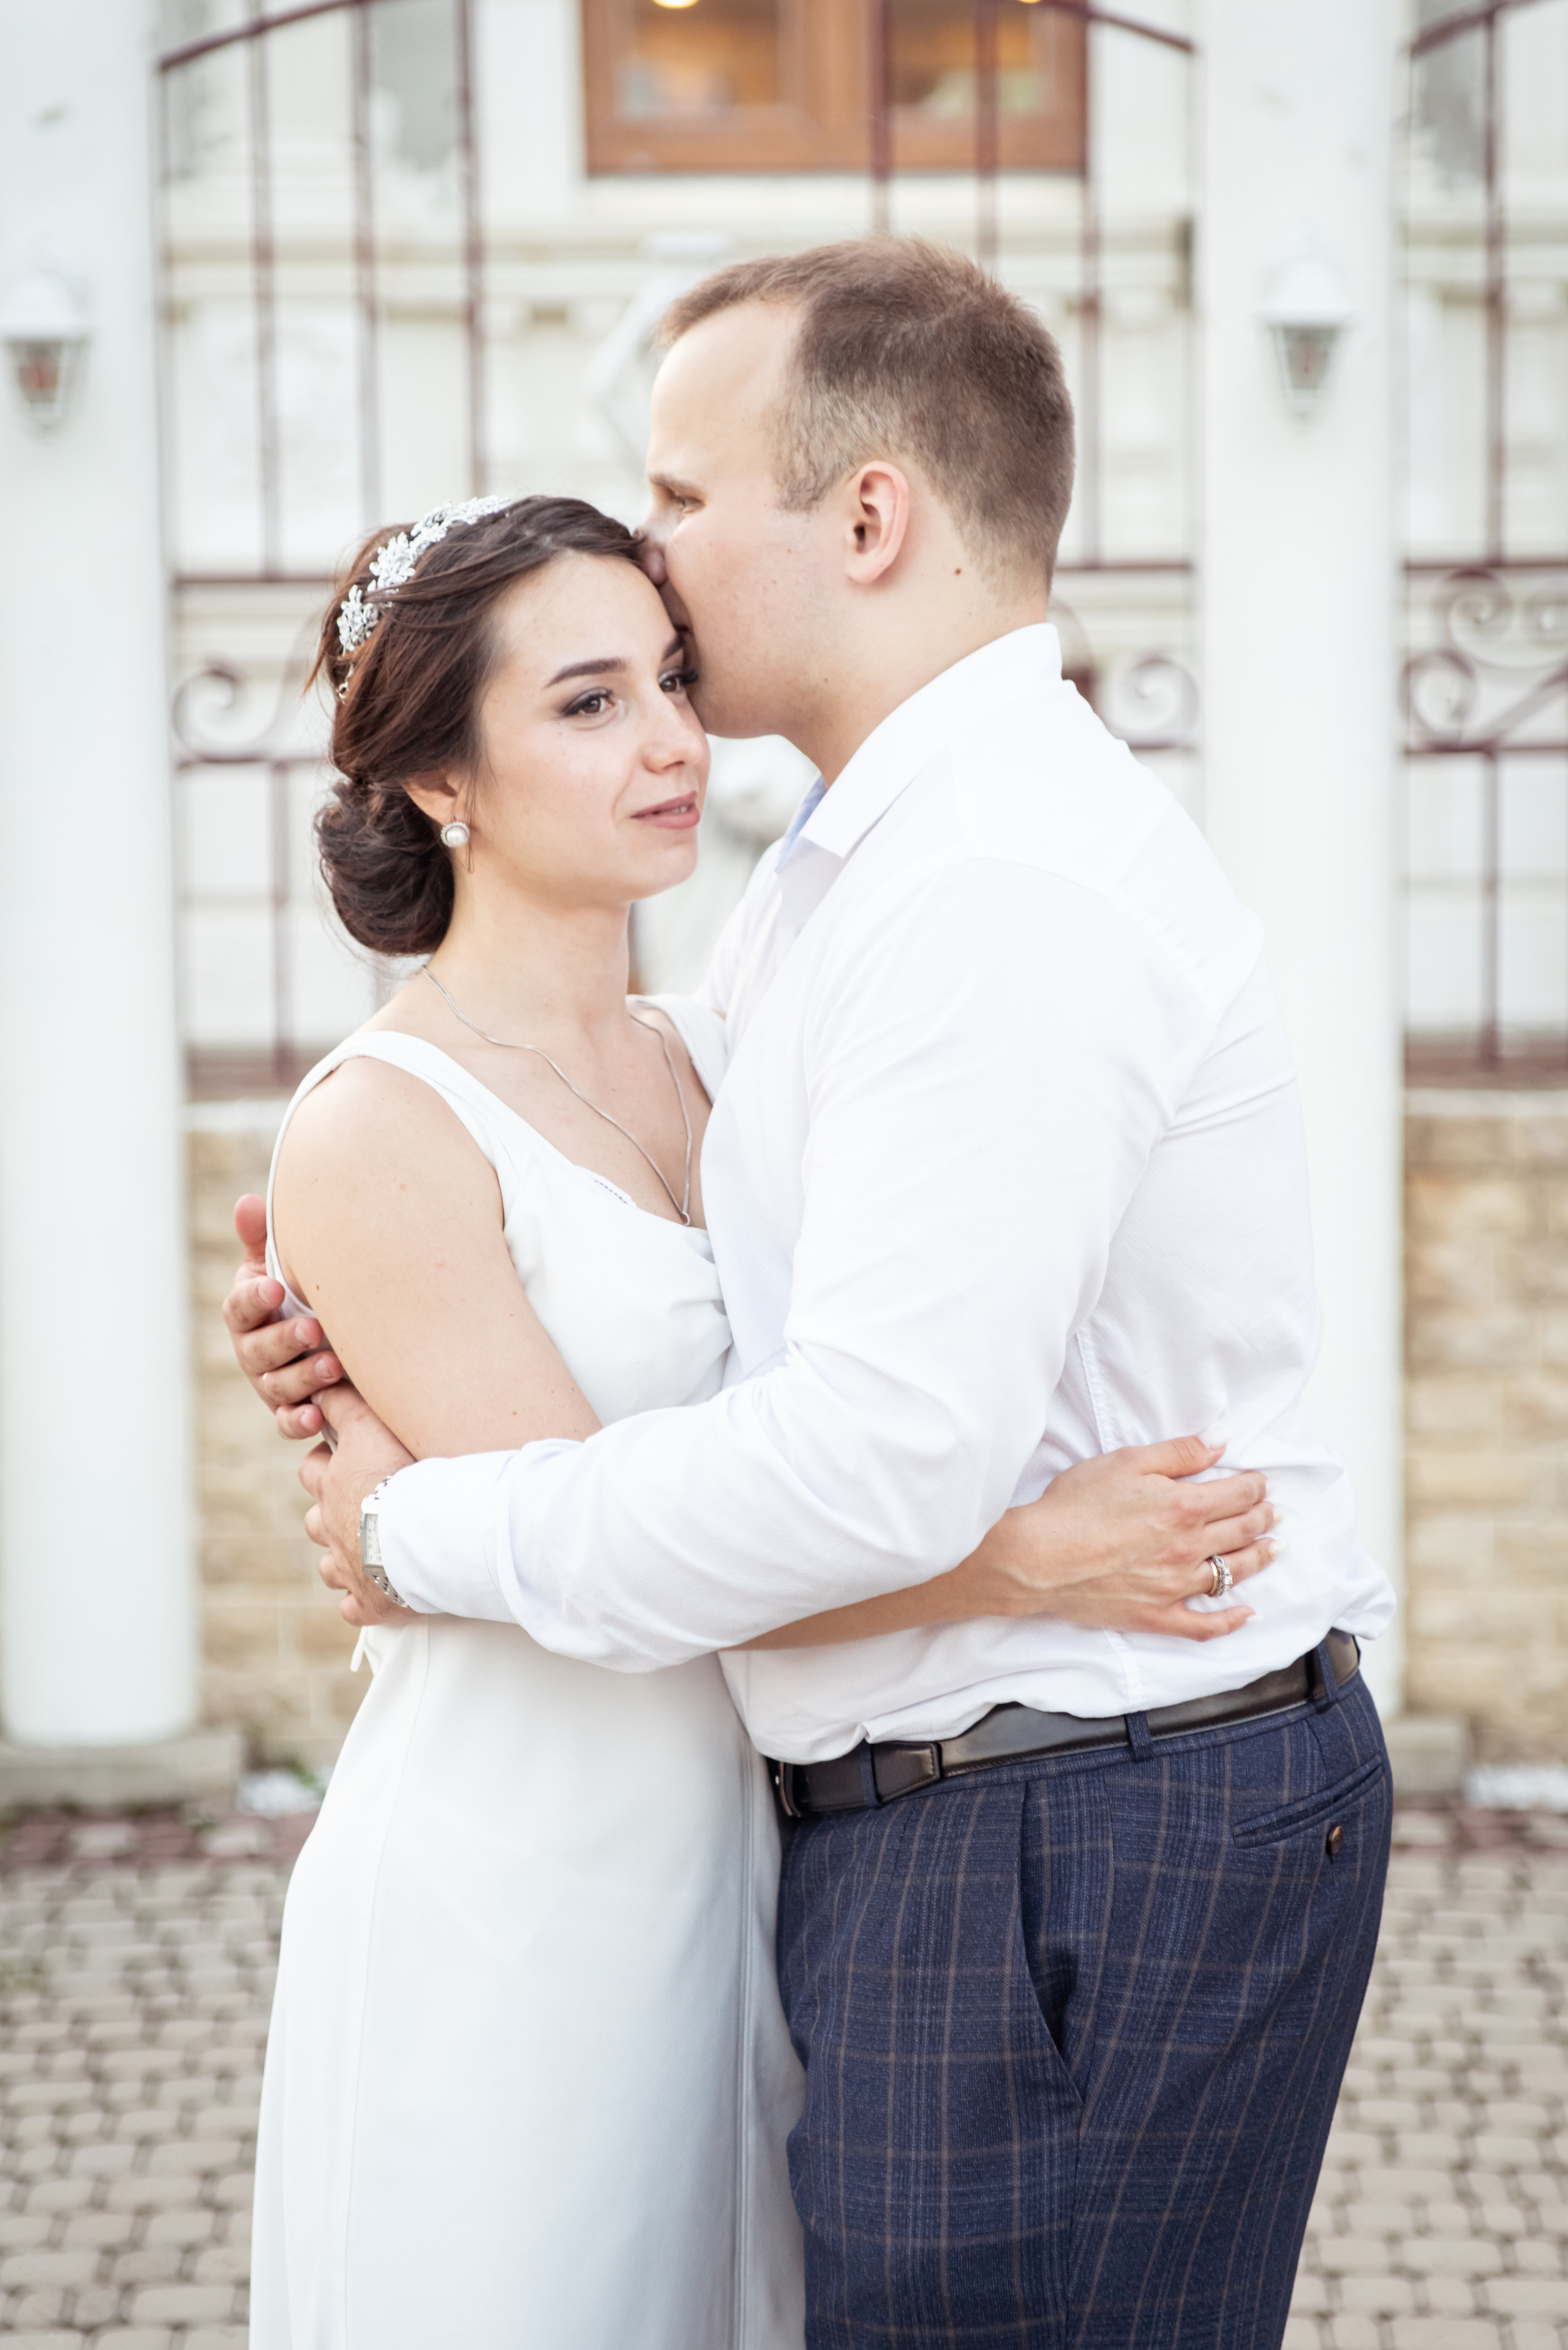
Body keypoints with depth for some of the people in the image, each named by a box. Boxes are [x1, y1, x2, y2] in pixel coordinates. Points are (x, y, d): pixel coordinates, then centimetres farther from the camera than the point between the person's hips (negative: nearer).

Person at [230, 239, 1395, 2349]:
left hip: (1077, 1843, -10)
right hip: (939, 1817, 10)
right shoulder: (851, 865, 15)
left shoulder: (1011, 885, -20)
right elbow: (724, 1281, 24)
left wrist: (433, 1527, -14)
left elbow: (885, 1461, -27)